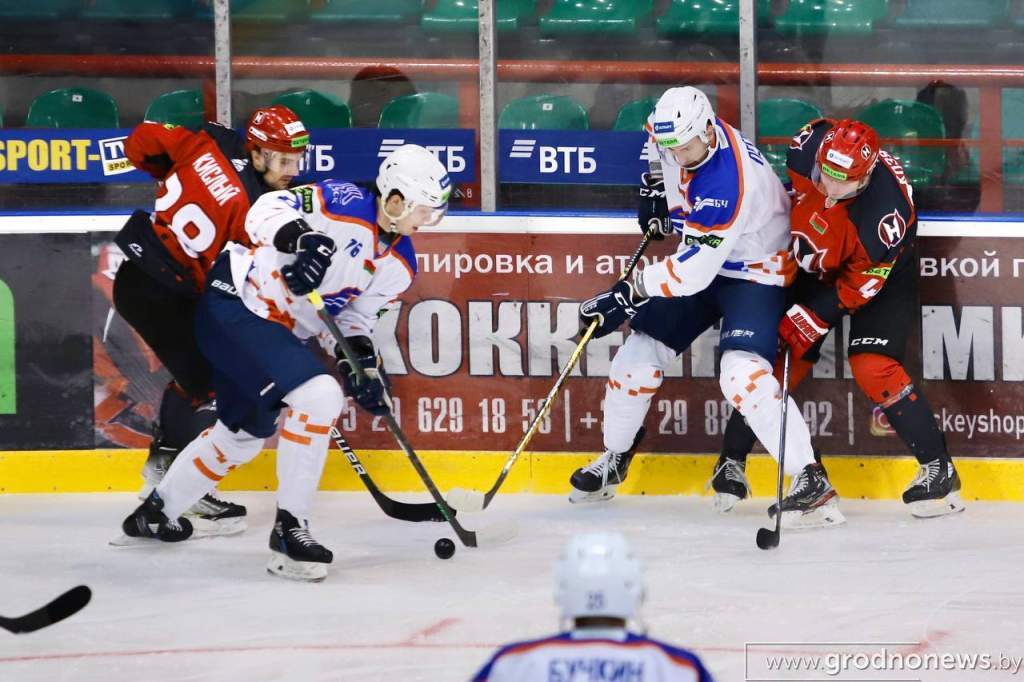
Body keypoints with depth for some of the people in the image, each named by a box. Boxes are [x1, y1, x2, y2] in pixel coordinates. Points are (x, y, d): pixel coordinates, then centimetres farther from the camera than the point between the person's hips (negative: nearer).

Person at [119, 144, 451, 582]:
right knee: (318, 396, -24)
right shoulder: (346, 204, -21)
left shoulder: (399, 266, 4)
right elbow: (268, 210, -25)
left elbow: (357, 314, 13)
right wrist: (300, 237, -44)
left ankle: (156, 512, 45)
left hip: (273, 329, 10)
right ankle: (289, 529, -17)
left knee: (243, 434, 24)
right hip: (236, 304, -10)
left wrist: (361, 362, -3)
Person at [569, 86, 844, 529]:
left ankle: (811, 482, -27)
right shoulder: (677, 133, -12)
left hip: (755, 271, -8)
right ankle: (614, 457, 31)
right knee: (641, 352, 7)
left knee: (743, 374, -28)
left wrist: (629, 294, -32)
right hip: (700, 256, 8)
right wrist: (655, 188, 7)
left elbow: (695, 269, -36)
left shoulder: (729, 184, -37)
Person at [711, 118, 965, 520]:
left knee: (873, 367, -20)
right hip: (816, 264, 5)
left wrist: (811, 320, -29)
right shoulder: (808, 146, -27)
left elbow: (862, 284, -29)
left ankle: (938, 468, -9)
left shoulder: (887, 208, -39)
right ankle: (732, 460, 15)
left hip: (881, 271, -5)